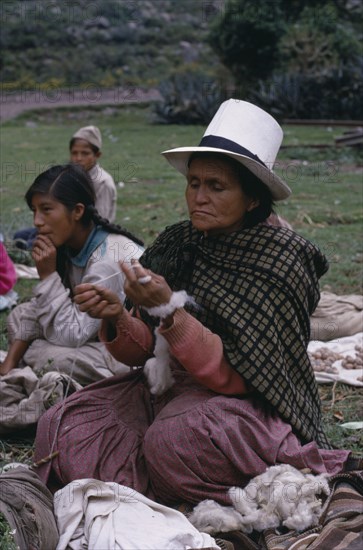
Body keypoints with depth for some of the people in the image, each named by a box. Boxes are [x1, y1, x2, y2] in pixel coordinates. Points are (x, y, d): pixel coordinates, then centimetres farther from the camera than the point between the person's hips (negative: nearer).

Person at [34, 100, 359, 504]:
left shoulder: (280, 259, -13)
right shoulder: (176, 242, 1)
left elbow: (233, 376, -20)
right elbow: (142, 351, 2)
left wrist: (169, 311, -32)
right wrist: (117, 319, -20)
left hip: (246, 402, -5)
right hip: (165, 388, 6)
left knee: (172, 439, -35)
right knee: (60, 427, -13)